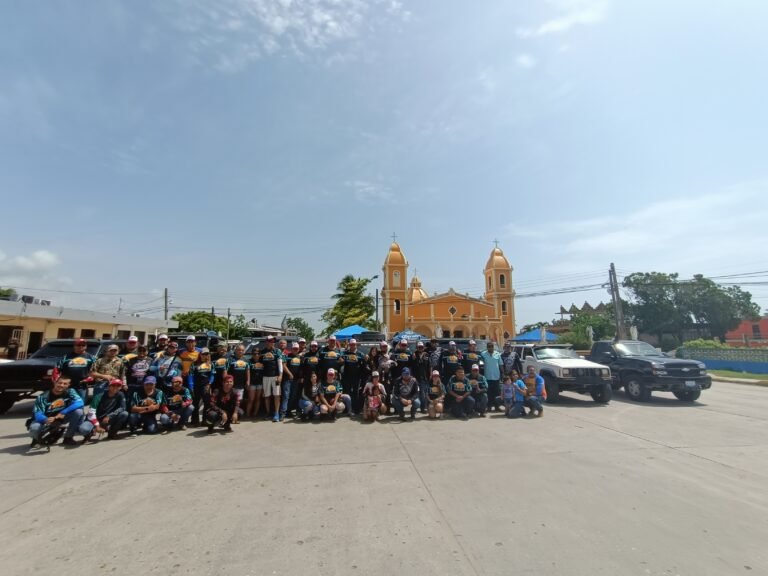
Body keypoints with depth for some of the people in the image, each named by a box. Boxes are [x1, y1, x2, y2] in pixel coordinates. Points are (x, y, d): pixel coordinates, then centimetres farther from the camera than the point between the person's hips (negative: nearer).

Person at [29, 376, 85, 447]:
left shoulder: (70, 392, -16)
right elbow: (37, 415, -25)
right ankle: (36, 439, 8)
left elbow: (80, 402, -31)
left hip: (62, 417, 1)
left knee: (78, 411, -27)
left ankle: (68, 437, -7)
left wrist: (63, 412, -39)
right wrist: (46, 420, -47)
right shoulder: (43, 397, -19)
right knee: (34, 428, -33)